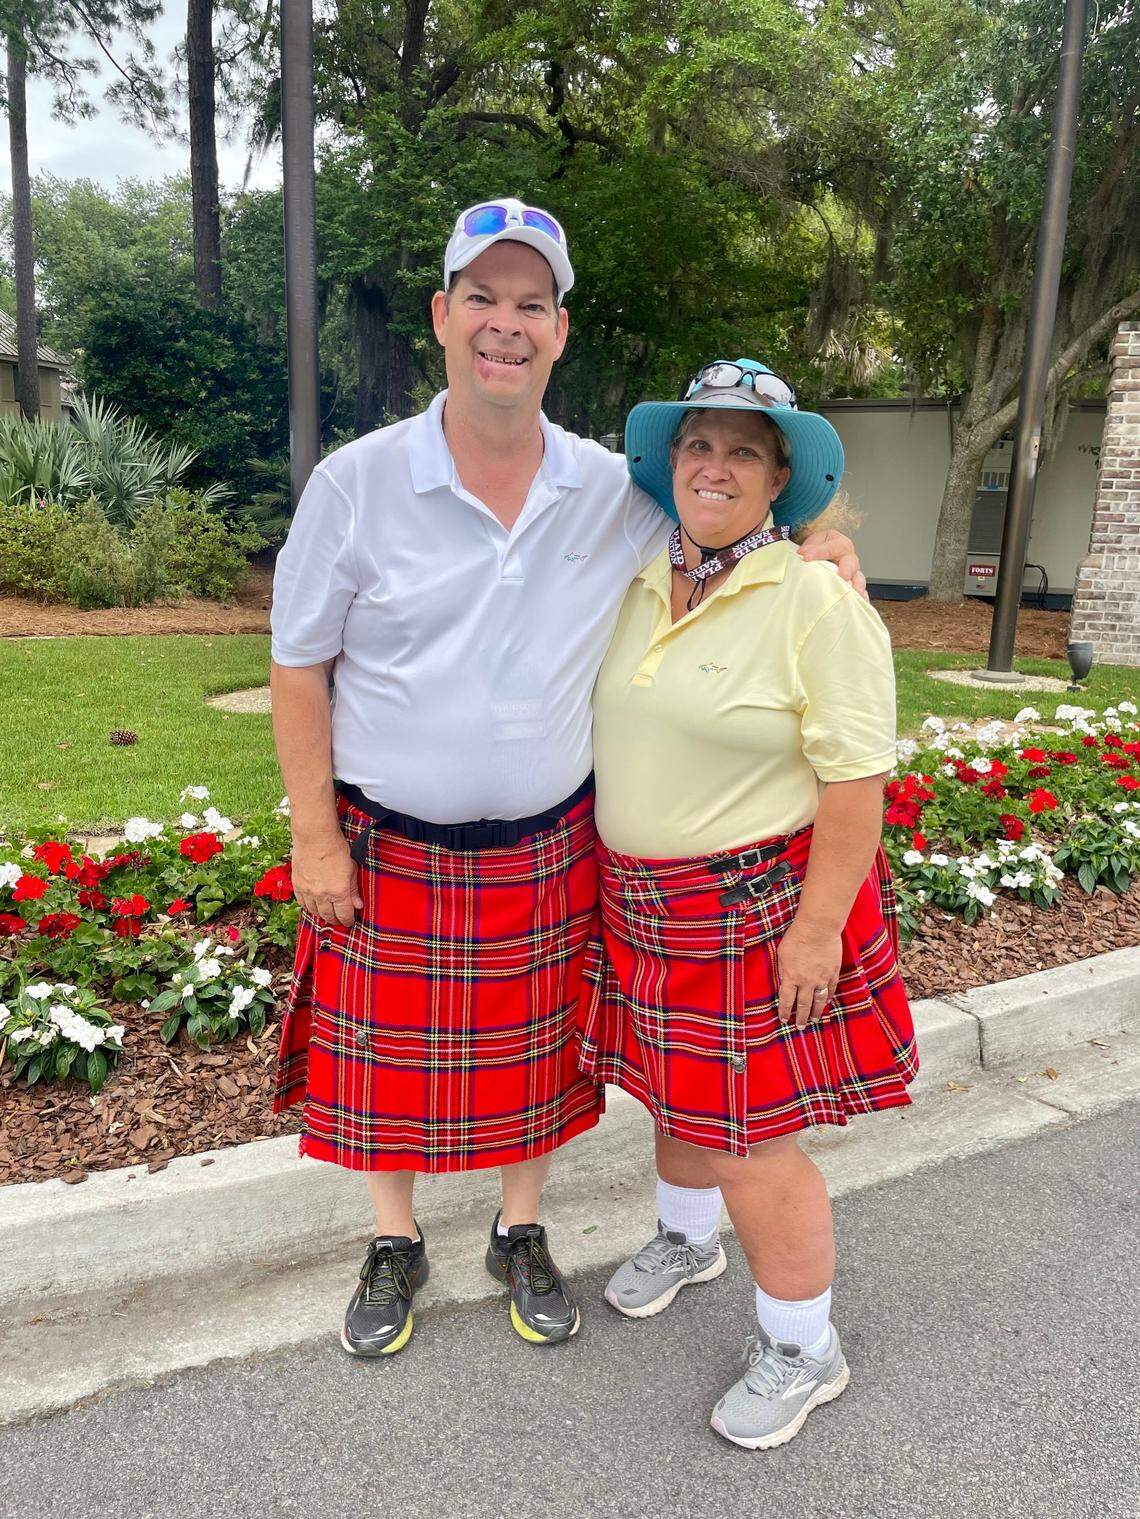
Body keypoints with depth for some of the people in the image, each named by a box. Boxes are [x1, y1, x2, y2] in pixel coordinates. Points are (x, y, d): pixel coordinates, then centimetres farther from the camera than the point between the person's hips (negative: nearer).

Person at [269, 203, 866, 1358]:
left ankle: (521, 1233, 45)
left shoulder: (615, 493, -3)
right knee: (387, 1058, 15)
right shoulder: (356, 483, -9)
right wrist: (315, 836, -8)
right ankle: (395, 1246, 43)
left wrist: (811, 540, -9)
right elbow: (299, 669, -5)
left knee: (531, 1057, 17)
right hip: (389, 850, -1)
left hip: (546, 851, 2)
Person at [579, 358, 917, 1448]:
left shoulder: (816, 602, -16)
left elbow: (855, 781, -17)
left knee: (747, 1140, 3)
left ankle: (802, 1347, 28)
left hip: (758, 906, -6)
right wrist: (615, 873, 15)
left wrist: (817, 926, -19)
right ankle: (686, 1240, 52)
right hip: (646, 900, 6)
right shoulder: (640, 588, 5)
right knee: (676, 1090, 23)